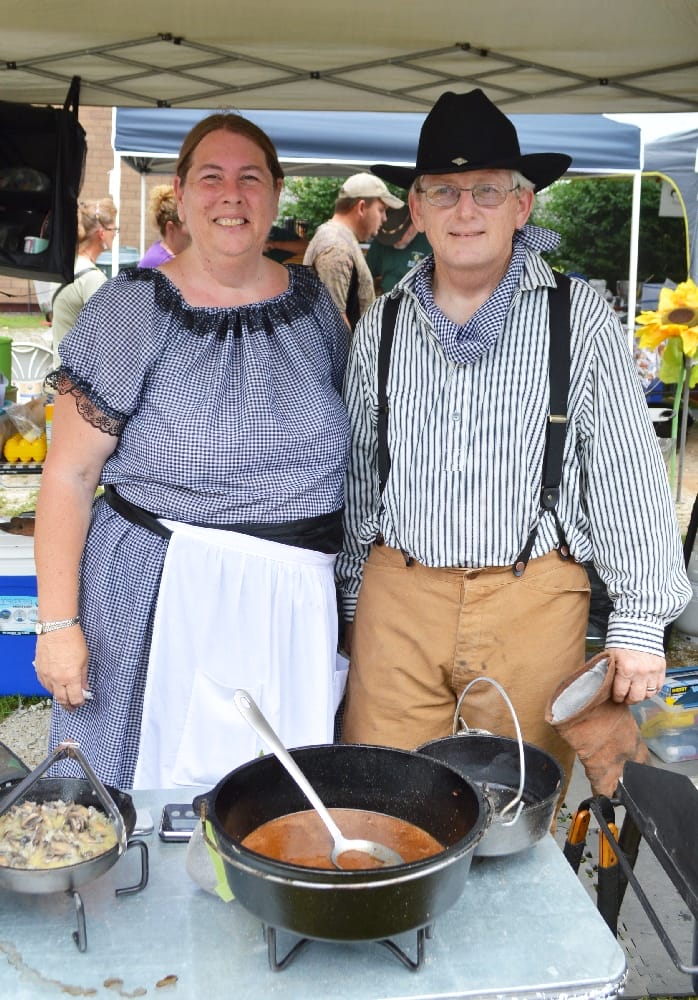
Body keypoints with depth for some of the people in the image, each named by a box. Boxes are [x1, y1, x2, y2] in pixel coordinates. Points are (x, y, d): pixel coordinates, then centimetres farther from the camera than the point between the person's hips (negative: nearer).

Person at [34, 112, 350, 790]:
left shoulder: (313, 303, 7)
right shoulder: (132, 309, -6)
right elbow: (69, 477, -6)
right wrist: (57, 624, -11)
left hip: (293, 603, 4)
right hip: (159, 600, -3)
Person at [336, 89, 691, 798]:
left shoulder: (578, 318, -2)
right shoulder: (382, 325, 7)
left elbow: (628, 476, -2)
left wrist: (639, 621, -4)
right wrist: (350, 600, 17)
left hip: (531, 600, -2)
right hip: (397, 598, 3)